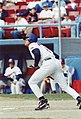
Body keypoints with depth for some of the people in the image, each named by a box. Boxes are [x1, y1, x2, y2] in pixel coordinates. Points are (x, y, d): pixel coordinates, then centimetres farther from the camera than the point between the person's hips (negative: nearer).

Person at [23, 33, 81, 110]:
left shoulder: (32, 46, 9)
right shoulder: (40, 46, 33)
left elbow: (37, 54, -15)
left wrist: (36, 65, -2)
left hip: (48, 63, -8)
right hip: (57, 63, 8)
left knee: (32, 82, 1)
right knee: (65, 86, 5)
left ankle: (43, 101, -9)